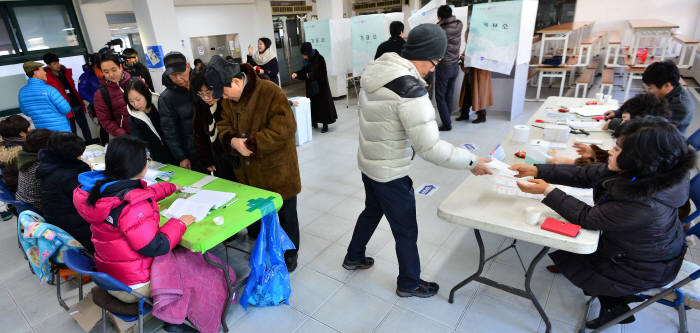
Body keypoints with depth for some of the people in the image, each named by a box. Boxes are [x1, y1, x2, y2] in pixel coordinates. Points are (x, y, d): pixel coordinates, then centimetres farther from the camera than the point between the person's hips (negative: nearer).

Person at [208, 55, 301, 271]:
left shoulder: (271, 93, -21)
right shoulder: (229, 99, 3)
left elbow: (284, 128, -27)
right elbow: (224, 125, 7)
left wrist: (250, 143, -25)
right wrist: (233, 141, -16)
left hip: (277, 170, -6)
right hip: (249, 172, 7)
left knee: (286, 214, 11)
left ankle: (290, 253, 32)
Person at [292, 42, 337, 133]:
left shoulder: (319, 58, -15)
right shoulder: (308, 60, 5)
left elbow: (321, 73, -18)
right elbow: (304, 70, 13)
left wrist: (310, 75, -14)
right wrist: (297, 74, -4)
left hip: (320, 86, -7)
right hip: (311, 86, 7)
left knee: (323, 103, -2)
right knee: (313, 103, 10)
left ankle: (325, 125, 5)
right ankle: (314, 122, 21)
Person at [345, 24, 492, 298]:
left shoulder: (374, 72, -2)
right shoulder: (410, 90, -29)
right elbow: (430, 148, -28)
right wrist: (471, 162, -15)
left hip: (368, 163, 9)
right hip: (390, 175, -8)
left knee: (372, 211, 30)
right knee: (406, 231, 13)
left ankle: (354, 257, 51)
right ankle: (409, 284, 35)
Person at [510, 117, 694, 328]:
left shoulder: (645, 206, -40)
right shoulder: (634, 172, -19)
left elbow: (586, 217, -28)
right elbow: (584, 176, -10)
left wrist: (548, 191, -25)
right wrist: (536, 171, -15)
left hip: (646, 269, -7)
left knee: (564, 256, 5)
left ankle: (613, 306, 27)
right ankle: (616, 298, 28)